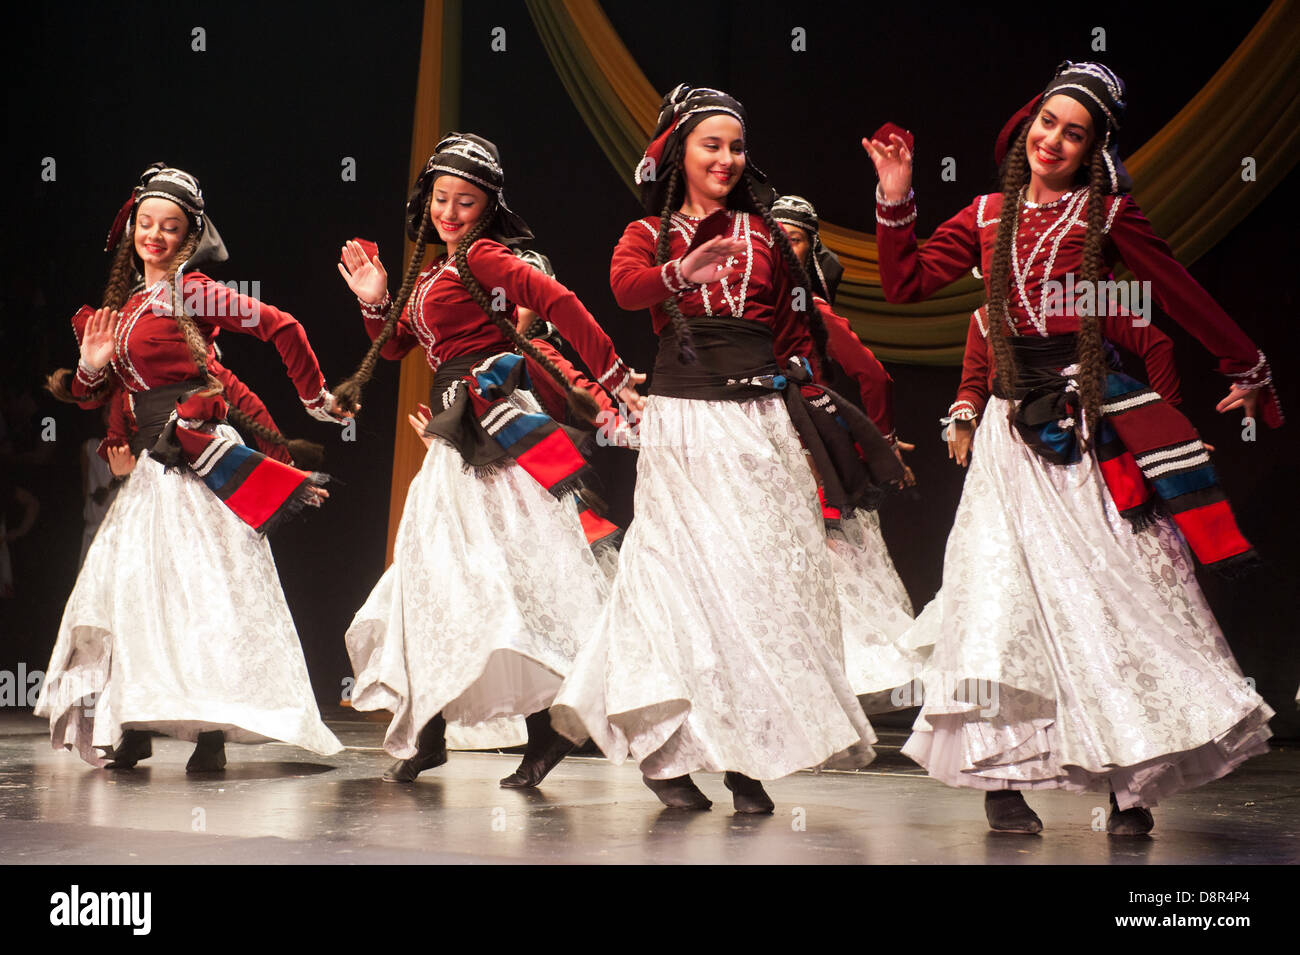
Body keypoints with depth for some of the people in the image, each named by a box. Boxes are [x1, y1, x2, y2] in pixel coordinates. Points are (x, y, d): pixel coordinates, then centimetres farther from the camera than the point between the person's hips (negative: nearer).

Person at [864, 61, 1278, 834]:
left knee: (1117, 595, -2)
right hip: (1013, 427, 3)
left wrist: (1249, 370, 9)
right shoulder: (988, 217, 11)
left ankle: (1130, 781, 4)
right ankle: (1003, 778, 4)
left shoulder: (1107, 214, 1)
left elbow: (1184, 295, 4)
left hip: (1092, 421, -2)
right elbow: (905, 284, 9)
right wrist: (896, 198, 2)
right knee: (1006, 594, -1)